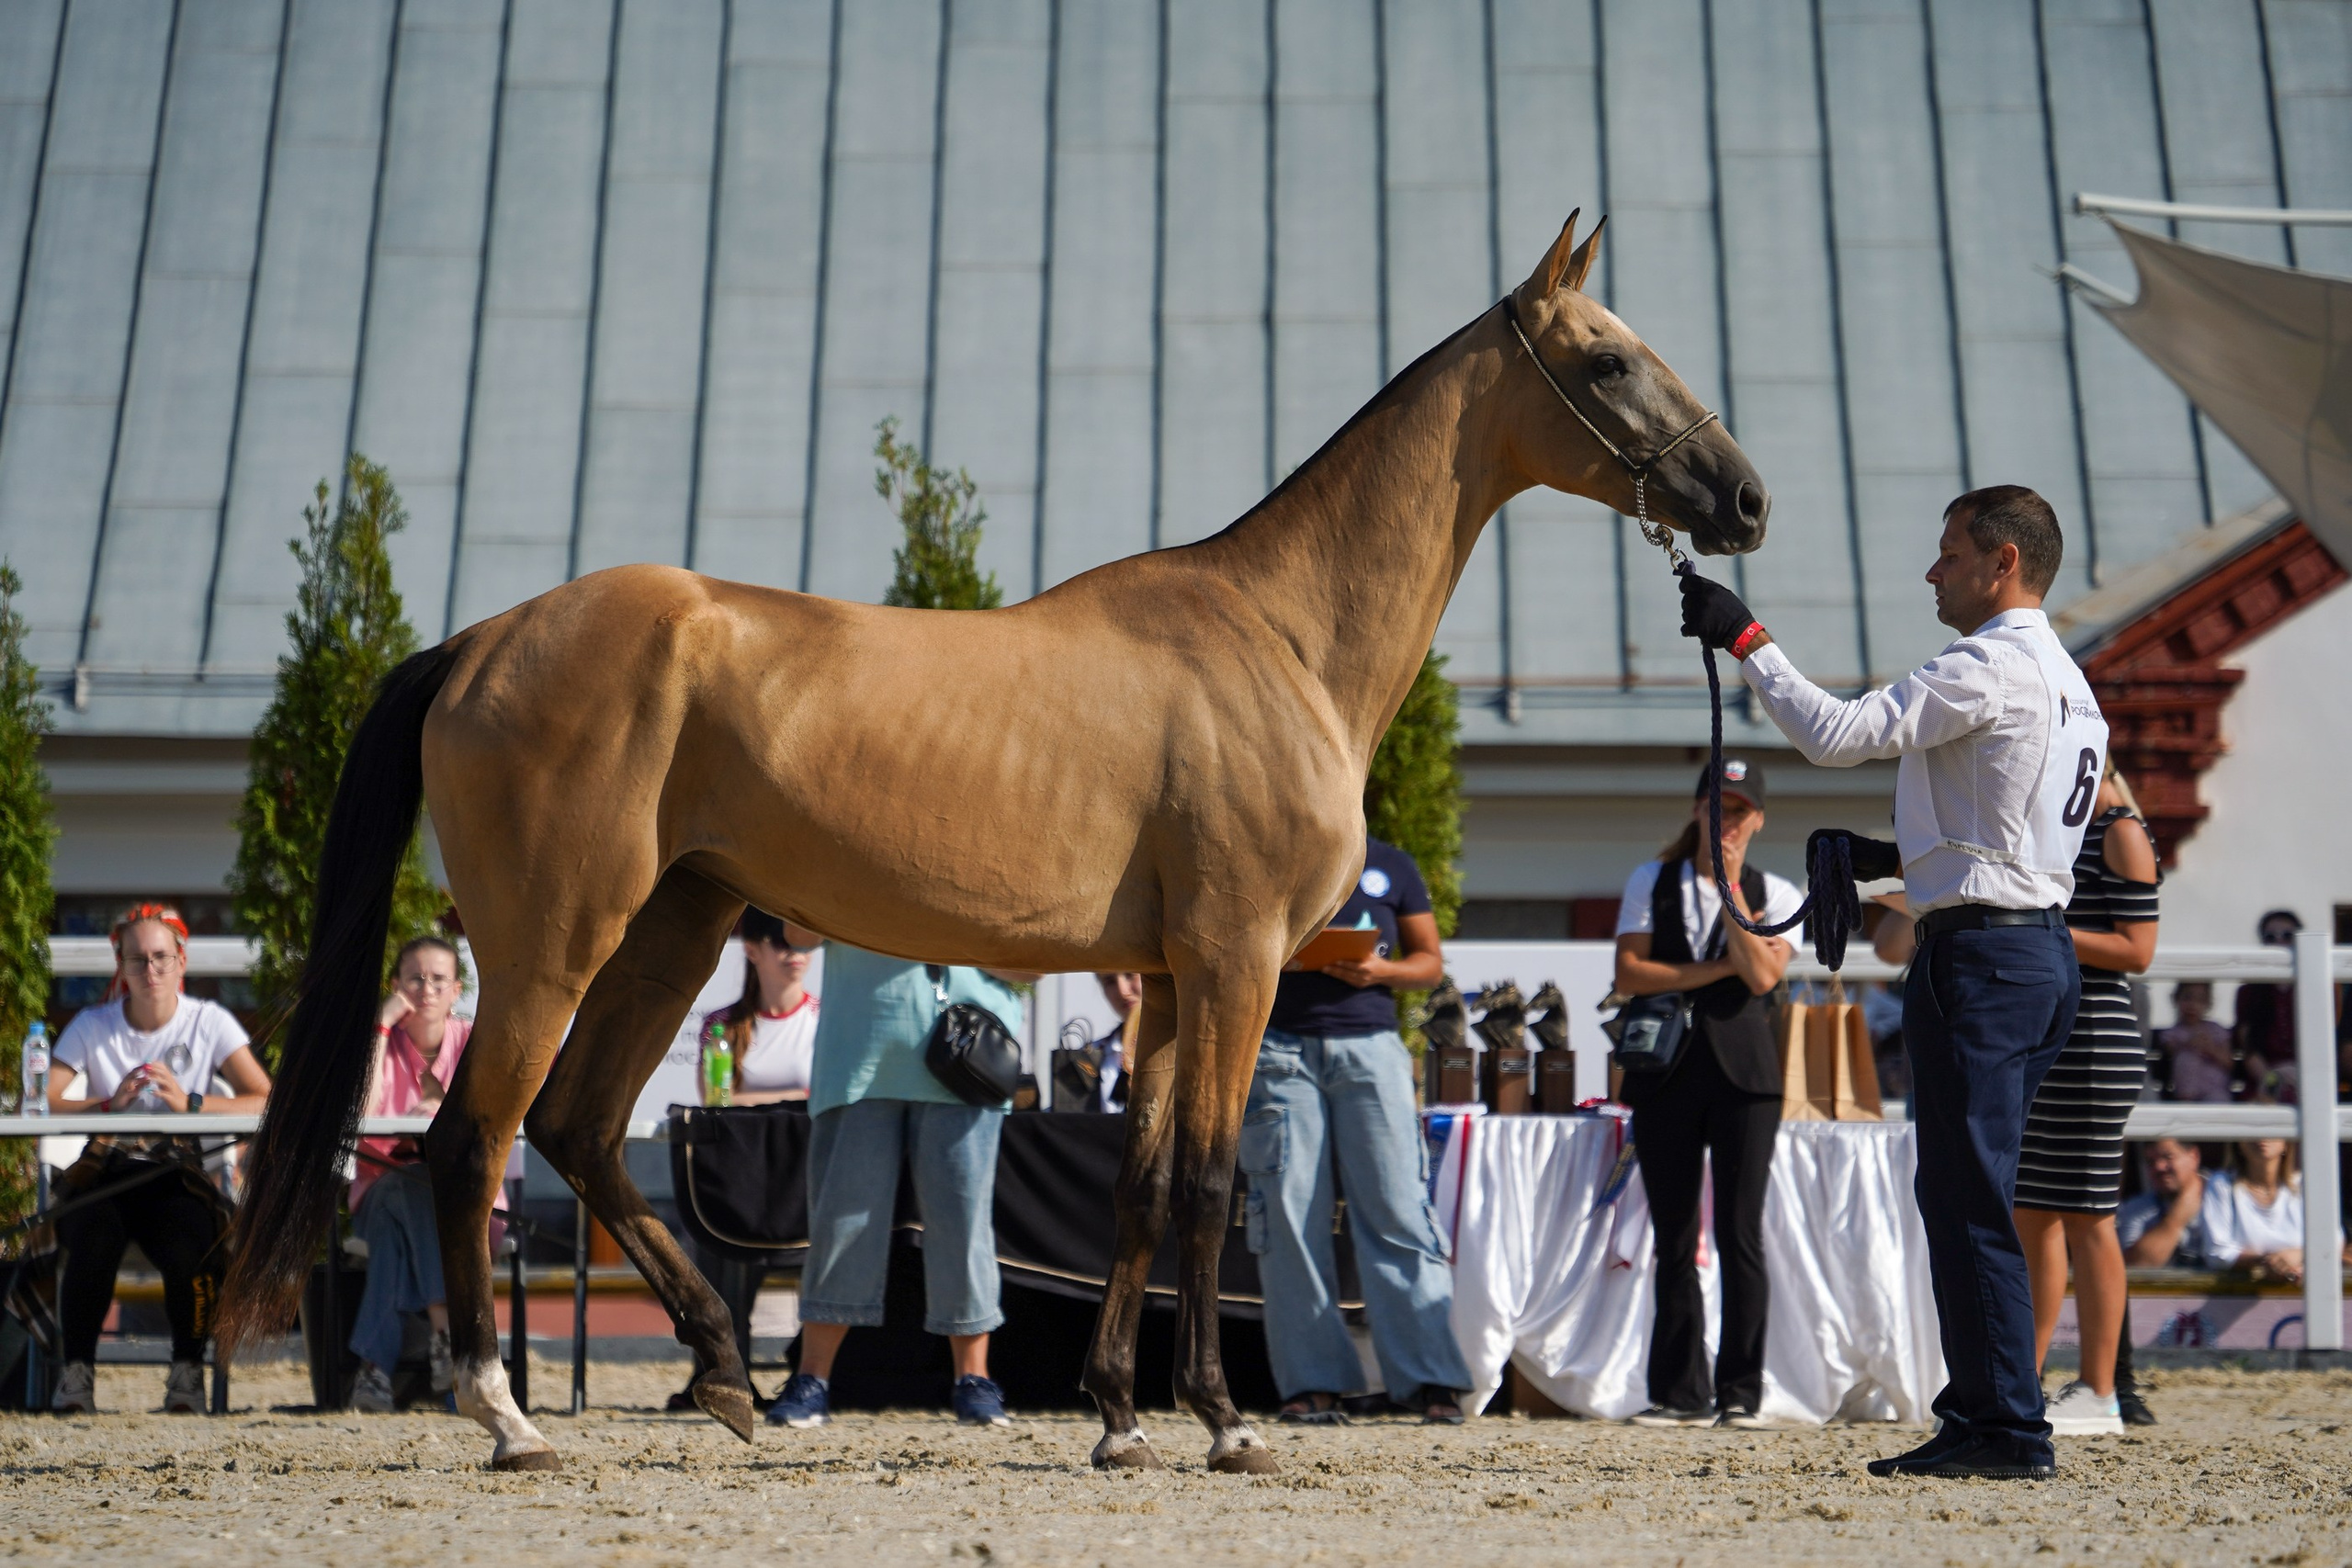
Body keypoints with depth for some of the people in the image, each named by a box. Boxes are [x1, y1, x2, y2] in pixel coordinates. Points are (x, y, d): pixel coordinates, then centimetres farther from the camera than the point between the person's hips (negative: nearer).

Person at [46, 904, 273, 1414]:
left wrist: (190, 1102, -23)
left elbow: (268, 1102, -9)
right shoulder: (92, 1026, 4)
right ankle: (75, 1374, -15)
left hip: (177, 1175, 0)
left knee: (188, 1252, -32)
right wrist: (109, 1104, -21)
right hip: (104, 1171, 1)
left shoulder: (210, 1022, 2)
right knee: (93, 1247, -33)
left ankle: (187, 1374, -10)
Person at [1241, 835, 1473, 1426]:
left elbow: (1429, 962, 15)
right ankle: (1312, 1382, 3)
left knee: (1397, 1210, -7)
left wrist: (1381, 971, -6)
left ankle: (1428, 1378, -5)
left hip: (1368, 1045, 0)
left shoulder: (1391, 866, 13)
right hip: (1281, 1047, 0)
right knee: (1290, 1215, -3)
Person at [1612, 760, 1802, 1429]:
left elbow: (1762, 974, -7)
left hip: (1743, 1071, -1)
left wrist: (1730, 886, -7)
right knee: (1674, 1241, 3)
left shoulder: (1775, 894, 10)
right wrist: (1713, 971, -6)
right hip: (1665, 1069, 2)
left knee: (1740, 1235, -5)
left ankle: (1740, 1393, 0)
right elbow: (1629, 973, 1)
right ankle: (1681, 1394, 7)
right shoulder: (1652, 880, 13)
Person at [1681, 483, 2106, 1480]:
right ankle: (1984, 1413, 17)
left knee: (1965, 1195, -8)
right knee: (1967, 1194, 13)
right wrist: (1898, 857, 18)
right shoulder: (2066, 681, 20)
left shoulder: (1992, 668, -12)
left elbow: (1839, 734, -19)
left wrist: (1746, 641, -9)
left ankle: (2008, 1428, -6)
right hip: (2041, 949, 10)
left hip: (1980, 951, -10)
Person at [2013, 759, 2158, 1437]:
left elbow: (2136, 950, -14)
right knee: (2029, 1214, 9)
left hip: (2092, 1043, -9)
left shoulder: (2121, 833, -7)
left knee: (2084, 1216, -5)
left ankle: (2097, 1394, 1)